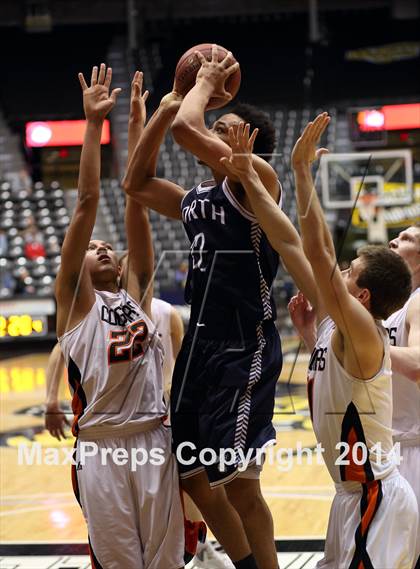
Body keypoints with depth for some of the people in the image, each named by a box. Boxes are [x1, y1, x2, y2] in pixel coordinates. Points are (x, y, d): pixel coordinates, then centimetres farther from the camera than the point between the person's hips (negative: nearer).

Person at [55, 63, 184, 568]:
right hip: (102, 447, -3)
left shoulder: (137, 294, 13)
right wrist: (93, 122, -7)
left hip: (155, 440, 3)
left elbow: (136, 200, 8)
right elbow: (87, 203, -3)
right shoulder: (75, 299, 3)